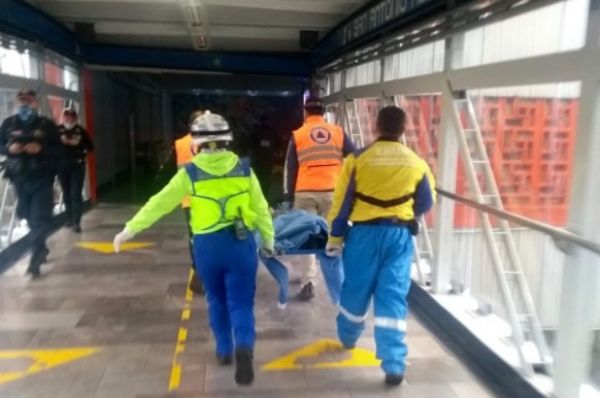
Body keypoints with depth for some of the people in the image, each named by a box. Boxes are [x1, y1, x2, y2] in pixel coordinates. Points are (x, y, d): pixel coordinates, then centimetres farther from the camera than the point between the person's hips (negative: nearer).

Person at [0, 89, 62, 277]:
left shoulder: (46, 124, 1)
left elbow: (58, 149, 1)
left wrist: (40, 149, -17)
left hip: (42, 177, -3)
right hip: (19, 177, 3)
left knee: (40, 217, -8)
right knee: (28, 215, 12)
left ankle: (35, 257, -6)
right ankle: (41, 248, 32)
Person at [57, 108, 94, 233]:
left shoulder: (80, 130, 3)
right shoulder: (58, 130, 2)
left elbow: (90, 147, 3)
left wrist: (78, 143, -12)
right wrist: (62, 142, -18)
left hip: (78, 166, -1)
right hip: (62, 166, 2)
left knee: (76, 193, -8)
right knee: (66, 193, 10)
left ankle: (76, 222, -8)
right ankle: (70, 218, 25)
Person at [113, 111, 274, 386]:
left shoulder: (190, 172, -3)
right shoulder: (244, 169, -1)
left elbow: (160, 203, -1)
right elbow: (261, 208, 4)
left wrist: (129, 230, 6)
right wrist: (268, 240, 16)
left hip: (207, 245, 1)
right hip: (241, 243, 0)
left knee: (217, 300, 22)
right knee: (241, 302, 6)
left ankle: (224, 350, 33)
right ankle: (244, 346, -18)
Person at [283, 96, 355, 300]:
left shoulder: (297, 135, 2)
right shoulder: (338, 132, 4)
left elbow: (290, 168, 3)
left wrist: (289, 194, 10)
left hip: (305, 193, -1)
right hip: (333, 192, 2)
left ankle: (308, 282, 2)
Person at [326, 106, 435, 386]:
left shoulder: (358, 158, -4)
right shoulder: (417, 163, 2)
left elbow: (341, 202, -2)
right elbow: (426, 203, 13)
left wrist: (335, 237, 7)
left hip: (365, 233, 0)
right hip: (400, 235, 1)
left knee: (355, 290, 17)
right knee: (393, 296, 3)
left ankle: (348, 337, 42)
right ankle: (393, 365, 2)